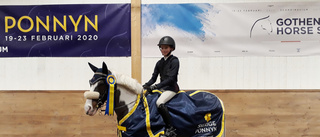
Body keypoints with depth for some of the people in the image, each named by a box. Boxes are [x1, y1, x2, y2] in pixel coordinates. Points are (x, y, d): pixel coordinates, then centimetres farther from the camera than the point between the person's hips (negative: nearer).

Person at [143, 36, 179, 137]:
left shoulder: (174, 61, -7)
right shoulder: (160, 63, 13)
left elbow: (171, 78, -17)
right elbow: (154, 77, 12)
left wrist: (156, 86, -25)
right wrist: (147, 85, -9)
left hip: (172, 88, -8)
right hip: (162, 88, 8)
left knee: (159, 102, -32)